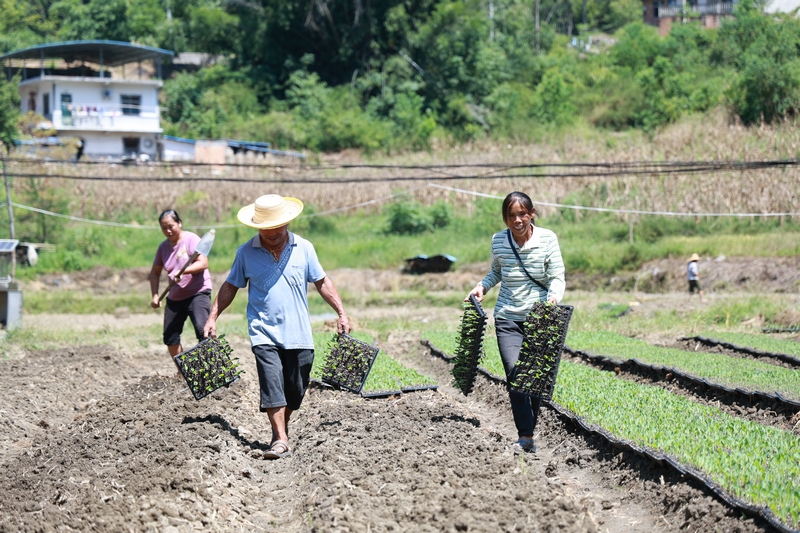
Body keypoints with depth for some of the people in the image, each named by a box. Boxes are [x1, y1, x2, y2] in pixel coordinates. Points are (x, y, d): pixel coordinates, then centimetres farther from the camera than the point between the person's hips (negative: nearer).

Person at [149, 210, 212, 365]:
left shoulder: (191, 239, -8)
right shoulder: (163, 247, 8)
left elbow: (203, 263, -18)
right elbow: (155, 272, 15)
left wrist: (183, 271, -32)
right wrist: (155, 295, 2)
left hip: (197, 293, -7)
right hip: (174, 298, 7)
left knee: (202, 330, -23)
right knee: (170, 337, 5)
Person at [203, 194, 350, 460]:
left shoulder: (303, 248, 3)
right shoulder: (246, 252, 2)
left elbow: (322, 282, 11)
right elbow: (230, 287, 11)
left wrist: (341, 313, 7)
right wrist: (212, 318, 6)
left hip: (298, 334, 2)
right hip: (264, 332, -2)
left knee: (296, 388, 6)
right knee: (272, 384, -15)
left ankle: (282, 426, 29)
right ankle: (281, 440, -16)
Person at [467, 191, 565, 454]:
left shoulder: (547, 239, -7)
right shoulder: (498, 241, 1)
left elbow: (557, 277, -9)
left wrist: (554, 297, -28)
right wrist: (482, 286, 4)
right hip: (508, 317, 1)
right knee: (515, 374, -14)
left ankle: (528, 432, 20)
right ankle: (526, 437, -15)